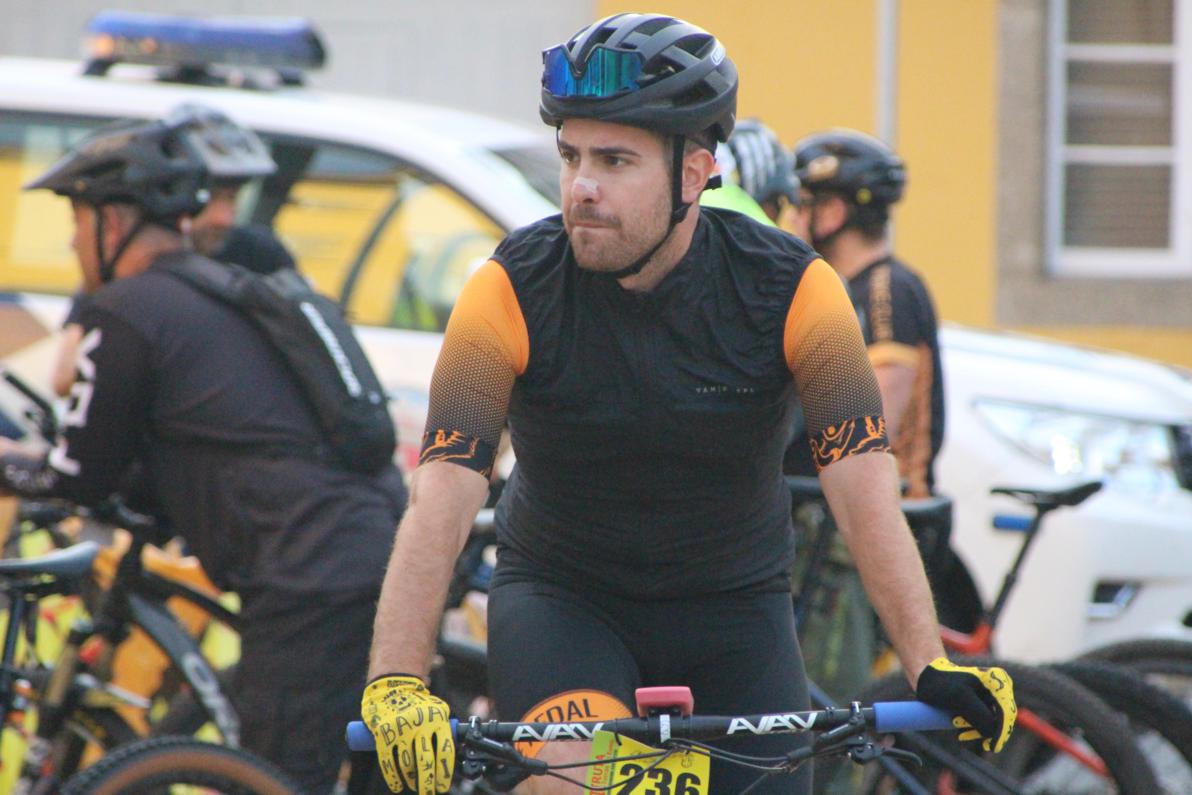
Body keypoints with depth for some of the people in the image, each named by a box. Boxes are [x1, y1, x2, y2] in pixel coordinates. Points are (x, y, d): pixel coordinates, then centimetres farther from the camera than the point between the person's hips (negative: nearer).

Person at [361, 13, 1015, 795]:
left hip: (732, 605, 2)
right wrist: (396, 686, -40)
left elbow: (866, 488, -23)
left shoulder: (792, 290, -16)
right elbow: (441, 499, -26)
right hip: (561, 597, -2)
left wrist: (932, 666, -36)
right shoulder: (514, 290, -18)